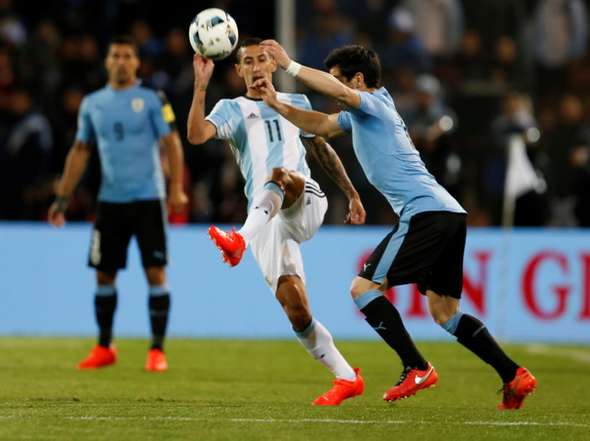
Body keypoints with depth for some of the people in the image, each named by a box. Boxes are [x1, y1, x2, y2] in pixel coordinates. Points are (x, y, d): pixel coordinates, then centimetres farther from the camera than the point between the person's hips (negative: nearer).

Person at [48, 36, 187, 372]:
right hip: (110, 200, 4)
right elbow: (81, 151, 15)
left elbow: (172, 142, -5)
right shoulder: (92, 104, 9)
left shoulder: (152, 100, -2)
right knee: (104, 274, 6)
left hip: (148, 199, -4)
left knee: (156, 272, -7)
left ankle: (157, 350, -1)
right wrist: (63, 198, 11)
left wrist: (176, 188, -16)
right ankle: (104, 348, 19)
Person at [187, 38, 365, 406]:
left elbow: (322, 148, 33)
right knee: (295, 307, -10)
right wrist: (201, 85, -17)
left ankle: (242, 239, -62)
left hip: (306, 204, -1)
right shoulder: (233, 109, 14)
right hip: (267, 219, 1)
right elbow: (197, 135, -7)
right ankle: (346, 378, 1)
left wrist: (352, 193, 32)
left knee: (280, 176, -38)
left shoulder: (296, 103, 22)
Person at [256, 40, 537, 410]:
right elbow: (320, 125, 36)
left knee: (364, 287, -8)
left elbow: (339, 91, -24)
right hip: (449, 213, 10)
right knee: (445, 312, 11)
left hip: (425, 212, -10)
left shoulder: (374, 103, -3)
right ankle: (515, 376, 5)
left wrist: (290, 65, -16)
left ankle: (417, 369, -11)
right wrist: (277, 104, 24)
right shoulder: (361, 114, 25)